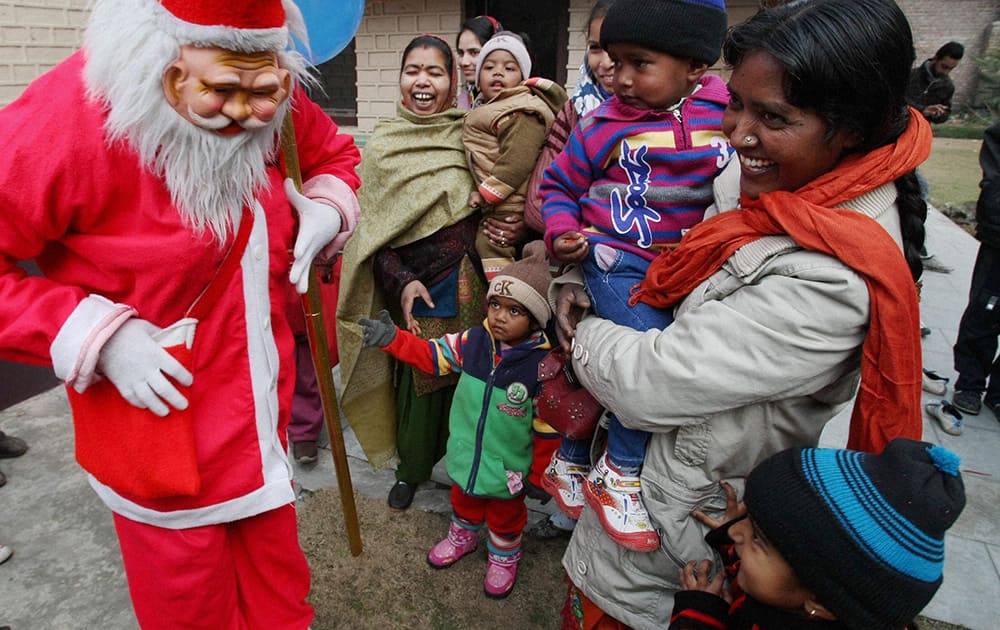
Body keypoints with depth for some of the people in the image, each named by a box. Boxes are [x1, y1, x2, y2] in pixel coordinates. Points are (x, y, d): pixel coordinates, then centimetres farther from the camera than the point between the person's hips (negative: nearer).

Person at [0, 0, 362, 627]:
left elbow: (334, 153, 14)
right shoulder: (71, 114, -22)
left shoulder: (275, 103, -5)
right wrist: (98, 335, -24)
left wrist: (326, 206, -7)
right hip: (159, 405, -5)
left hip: (261, 408, 5)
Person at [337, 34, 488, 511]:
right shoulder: (382, 146, 0)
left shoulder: (469, 136, 4)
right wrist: (401, 282, -13)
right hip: (417, 287, -1)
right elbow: (374, 226, -1)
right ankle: (411, 467, 34)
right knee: (419, 378, 8)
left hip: (472, 285, 1)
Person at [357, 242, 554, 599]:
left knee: (505, 516, 23)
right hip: (464, 457, 4)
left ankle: (504, 558, 53)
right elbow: (430, 355, -2)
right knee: (463, 500, 31)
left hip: (508, 467, -3)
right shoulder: (472, 341, -15)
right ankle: (463, 536, 61)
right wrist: (392, 339, -15)